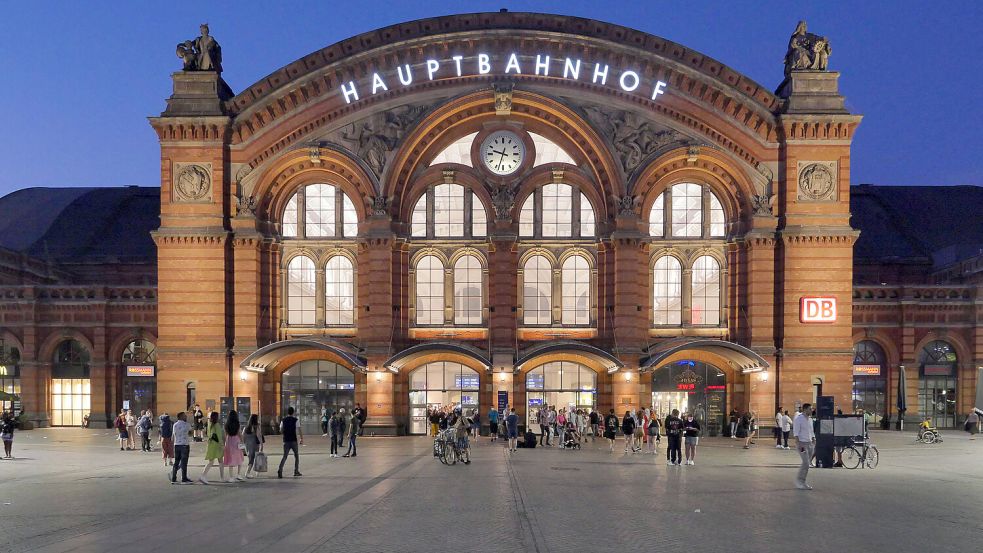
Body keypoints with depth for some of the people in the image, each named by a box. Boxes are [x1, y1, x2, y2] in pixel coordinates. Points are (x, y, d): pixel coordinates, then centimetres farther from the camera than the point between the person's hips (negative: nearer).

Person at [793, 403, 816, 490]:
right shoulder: (798, 419, -10)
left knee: (807, 463, 7)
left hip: (809, 443, 8)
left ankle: (802, 482, 14)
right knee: (806, 463, -15)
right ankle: (799, 481, -6)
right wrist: (798, 444, -22)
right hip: (802, 443, -8)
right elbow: (796, 432, -15)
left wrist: (814, 442, 15)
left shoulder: (809, 420, 14)